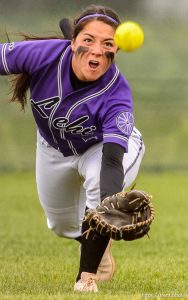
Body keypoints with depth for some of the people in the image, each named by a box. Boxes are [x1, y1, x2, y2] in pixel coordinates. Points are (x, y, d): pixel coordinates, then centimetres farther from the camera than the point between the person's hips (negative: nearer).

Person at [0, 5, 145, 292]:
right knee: (62, 225, 19)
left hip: (106, 146, -3)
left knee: (100, 182, -36)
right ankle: (100, 245, 56)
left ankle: (88, 277, -17)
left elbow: (112, 160, -49)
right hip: (53, 148, 3)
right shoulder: (44, 55, -36)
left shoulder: (117, 94, -40)